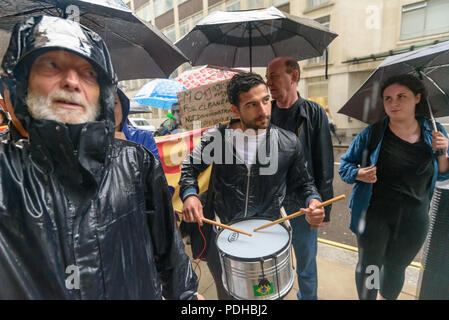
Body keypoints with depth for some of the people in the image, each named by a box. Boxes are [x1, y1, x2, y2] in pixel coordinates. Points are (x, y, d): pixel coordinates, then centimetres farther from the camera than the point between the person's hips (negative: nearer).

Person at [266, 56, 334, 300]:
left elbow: (324, 165, -5)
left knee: (306, 265, 17)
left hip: (303, 204, -2)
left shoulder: (314, 114, -6)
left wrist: (324, 208, -6)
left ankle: (309, 296, 43)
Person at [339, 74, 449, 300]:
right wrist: (359, 174, -23)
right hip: (374, 213, -3)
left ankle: (385, 298, 49)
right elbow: (345, 164, -2)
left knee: (395, 268, 22)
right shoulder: (372, 134, -11)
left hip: (414, 219, 3)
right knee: (369, 266, 10)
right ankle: (366, 297, 38)